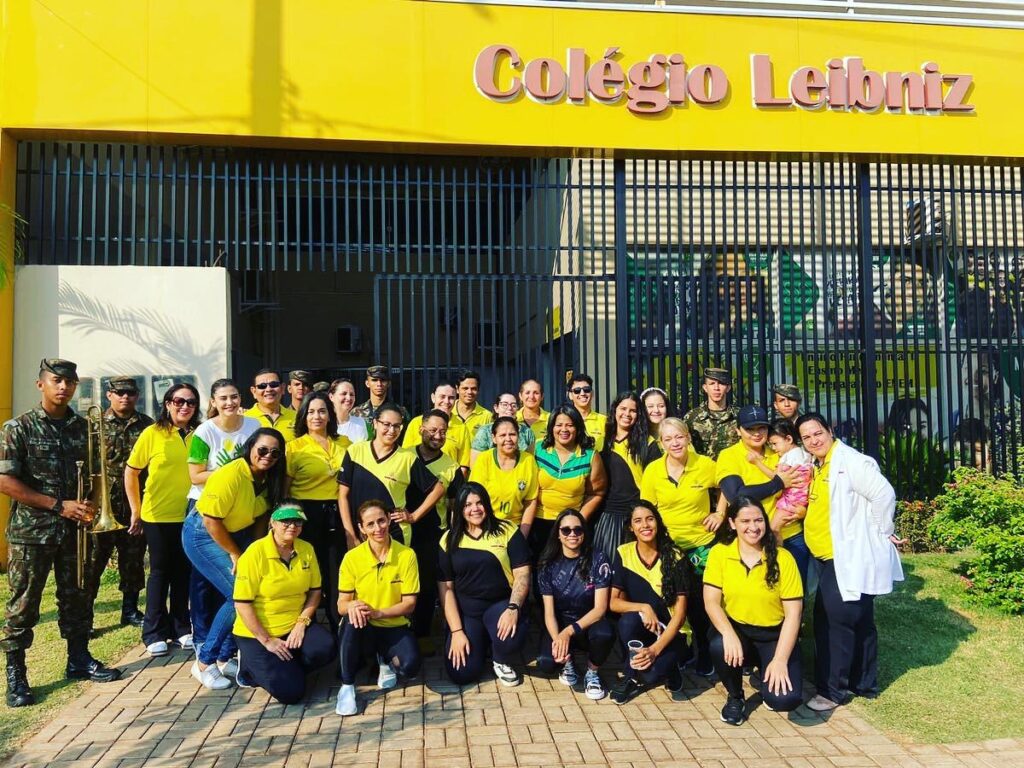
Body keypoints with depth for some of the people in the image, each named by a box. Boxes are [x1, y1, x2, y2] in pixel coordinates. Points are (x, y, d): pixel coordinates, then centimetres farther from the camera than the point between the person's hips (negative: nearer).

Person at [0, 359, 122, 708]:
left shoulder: (83, 427, 6)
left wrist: (90, 505, -6)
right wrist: (59, 505, -16)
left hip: (73, 530, 4)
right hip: (30, 531, -4)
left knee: (77, 598, 14)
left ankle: (79, 660, 29)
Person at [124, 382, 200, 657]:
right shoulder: (152, 433, -6)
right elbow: (131, 472, 0)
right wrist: (136, 511, 1)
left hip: (189, 515, 2)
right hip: (157, 516, -2)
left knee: (184, 572, 11)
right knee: (160, 572, 9)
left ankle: (181, 628, 26)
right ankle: (154, 633, 21)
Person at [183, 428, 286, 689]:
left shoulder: (268, 478, -4)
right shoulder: (231, 475, -27)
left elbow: (260, 516, 6)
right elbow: (211, 521, -25)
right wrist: (236, 555, -16)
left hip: (235, 534, 7)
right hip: (203, 536, -7)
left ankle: (225, 657, 12)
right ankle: (204, 662, -1)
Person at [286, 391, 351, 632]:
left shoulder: (344, 443, 9)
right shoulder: (295, 447, -1)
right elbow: (283, 488, 0)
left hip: (337, 515, 3)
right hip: (308, 515, -2)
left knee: (339, 577, 6)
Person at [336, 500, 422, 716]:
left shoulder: (407, 555, -10)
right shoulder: (352, 558, -9)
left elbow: (409, 604, -7)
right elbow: (341, 605, -6)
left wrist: (378, 613, -24)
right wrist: (351, 606, -31)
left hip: (394, 627, 1)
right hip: (363, 628, 0)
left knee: (410, 665, -28)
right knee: (353, 620, -36)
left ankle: (386, 660, 12)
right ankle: (347, 686, -14)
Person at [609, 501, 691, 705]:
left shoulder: (675, 557, -13)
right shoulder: (623, 553, -6)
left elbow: (680, 614, -14)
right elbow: (614, 602, -7)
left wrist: (655, 650, -25)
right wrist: (643, 608, -26)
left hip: (671, 633, -2)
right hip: (638, 631, 2)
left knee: (649, 674, -30)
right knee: (629, 619, -32)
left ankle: (666, 669, 6)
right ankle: (632, 675, -6)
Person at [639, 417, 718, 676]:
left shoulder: (705, 465, -12)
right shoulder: (652, 470, -10)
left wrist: (721, 513, -4)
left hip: (702, 542, -1)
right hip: (668, 545, 1)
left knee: (702, 600, 4)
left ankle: (703, 651, 28)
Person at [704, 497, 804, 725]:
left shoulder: (782, 558, -11)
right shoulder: (719, 553, -7)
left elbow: (793, 613, -11)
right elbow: (711, 602, -11)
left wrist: (780, 659, -18)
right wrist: (729, 634, -29)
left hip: (775, 636, -1)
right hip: (737, 630, 1)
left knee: (785, 699, -23)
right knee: (720, 647, -34)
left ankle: (768, 675, 17)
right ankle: (735, 697, 2)